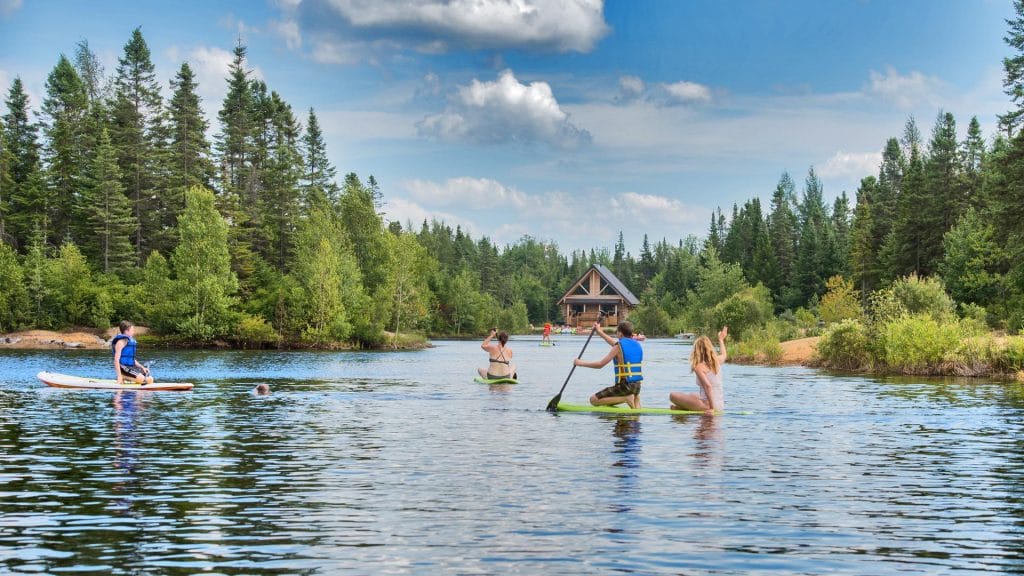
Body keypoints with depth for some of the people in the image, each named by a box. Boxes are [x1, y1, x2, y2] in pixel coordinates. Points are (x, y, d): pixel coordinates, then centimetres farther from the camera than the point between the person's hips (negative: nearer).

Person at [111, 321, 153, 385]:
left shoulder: (130, 341, 16)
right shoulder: (121, 341, -12)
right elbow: (116, 360, -18)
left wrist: (142, 367, 13)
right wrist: (119, 376, -23)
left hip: (131, 367, 9)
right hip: (123, 367, -9)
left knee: (150, 379, 1)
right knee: (142, 379, -25)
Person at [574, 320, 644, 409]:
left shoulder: (618, 347, -12)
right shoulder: (637, 345, 11)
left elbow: (600, 364, -11)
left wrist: (581, 363, 1)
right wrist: (600, 332, 35)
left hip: (624, 386, -8)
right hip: (637, 386, 8)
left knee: (593, 400, -2)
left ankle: (625, 398, -12)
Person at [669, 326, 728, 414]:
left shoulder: (699, 367, -13)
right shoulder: (717, 361, 7)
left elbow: (708, 386, -26)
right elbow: (724, 355, 33)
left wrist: (712, 408, -23)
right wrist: (721, 339, 49)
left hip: (708, 403, -7)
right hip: (721, 405, 8)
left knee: (673, 396, -5)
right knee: (692, 396, 34)